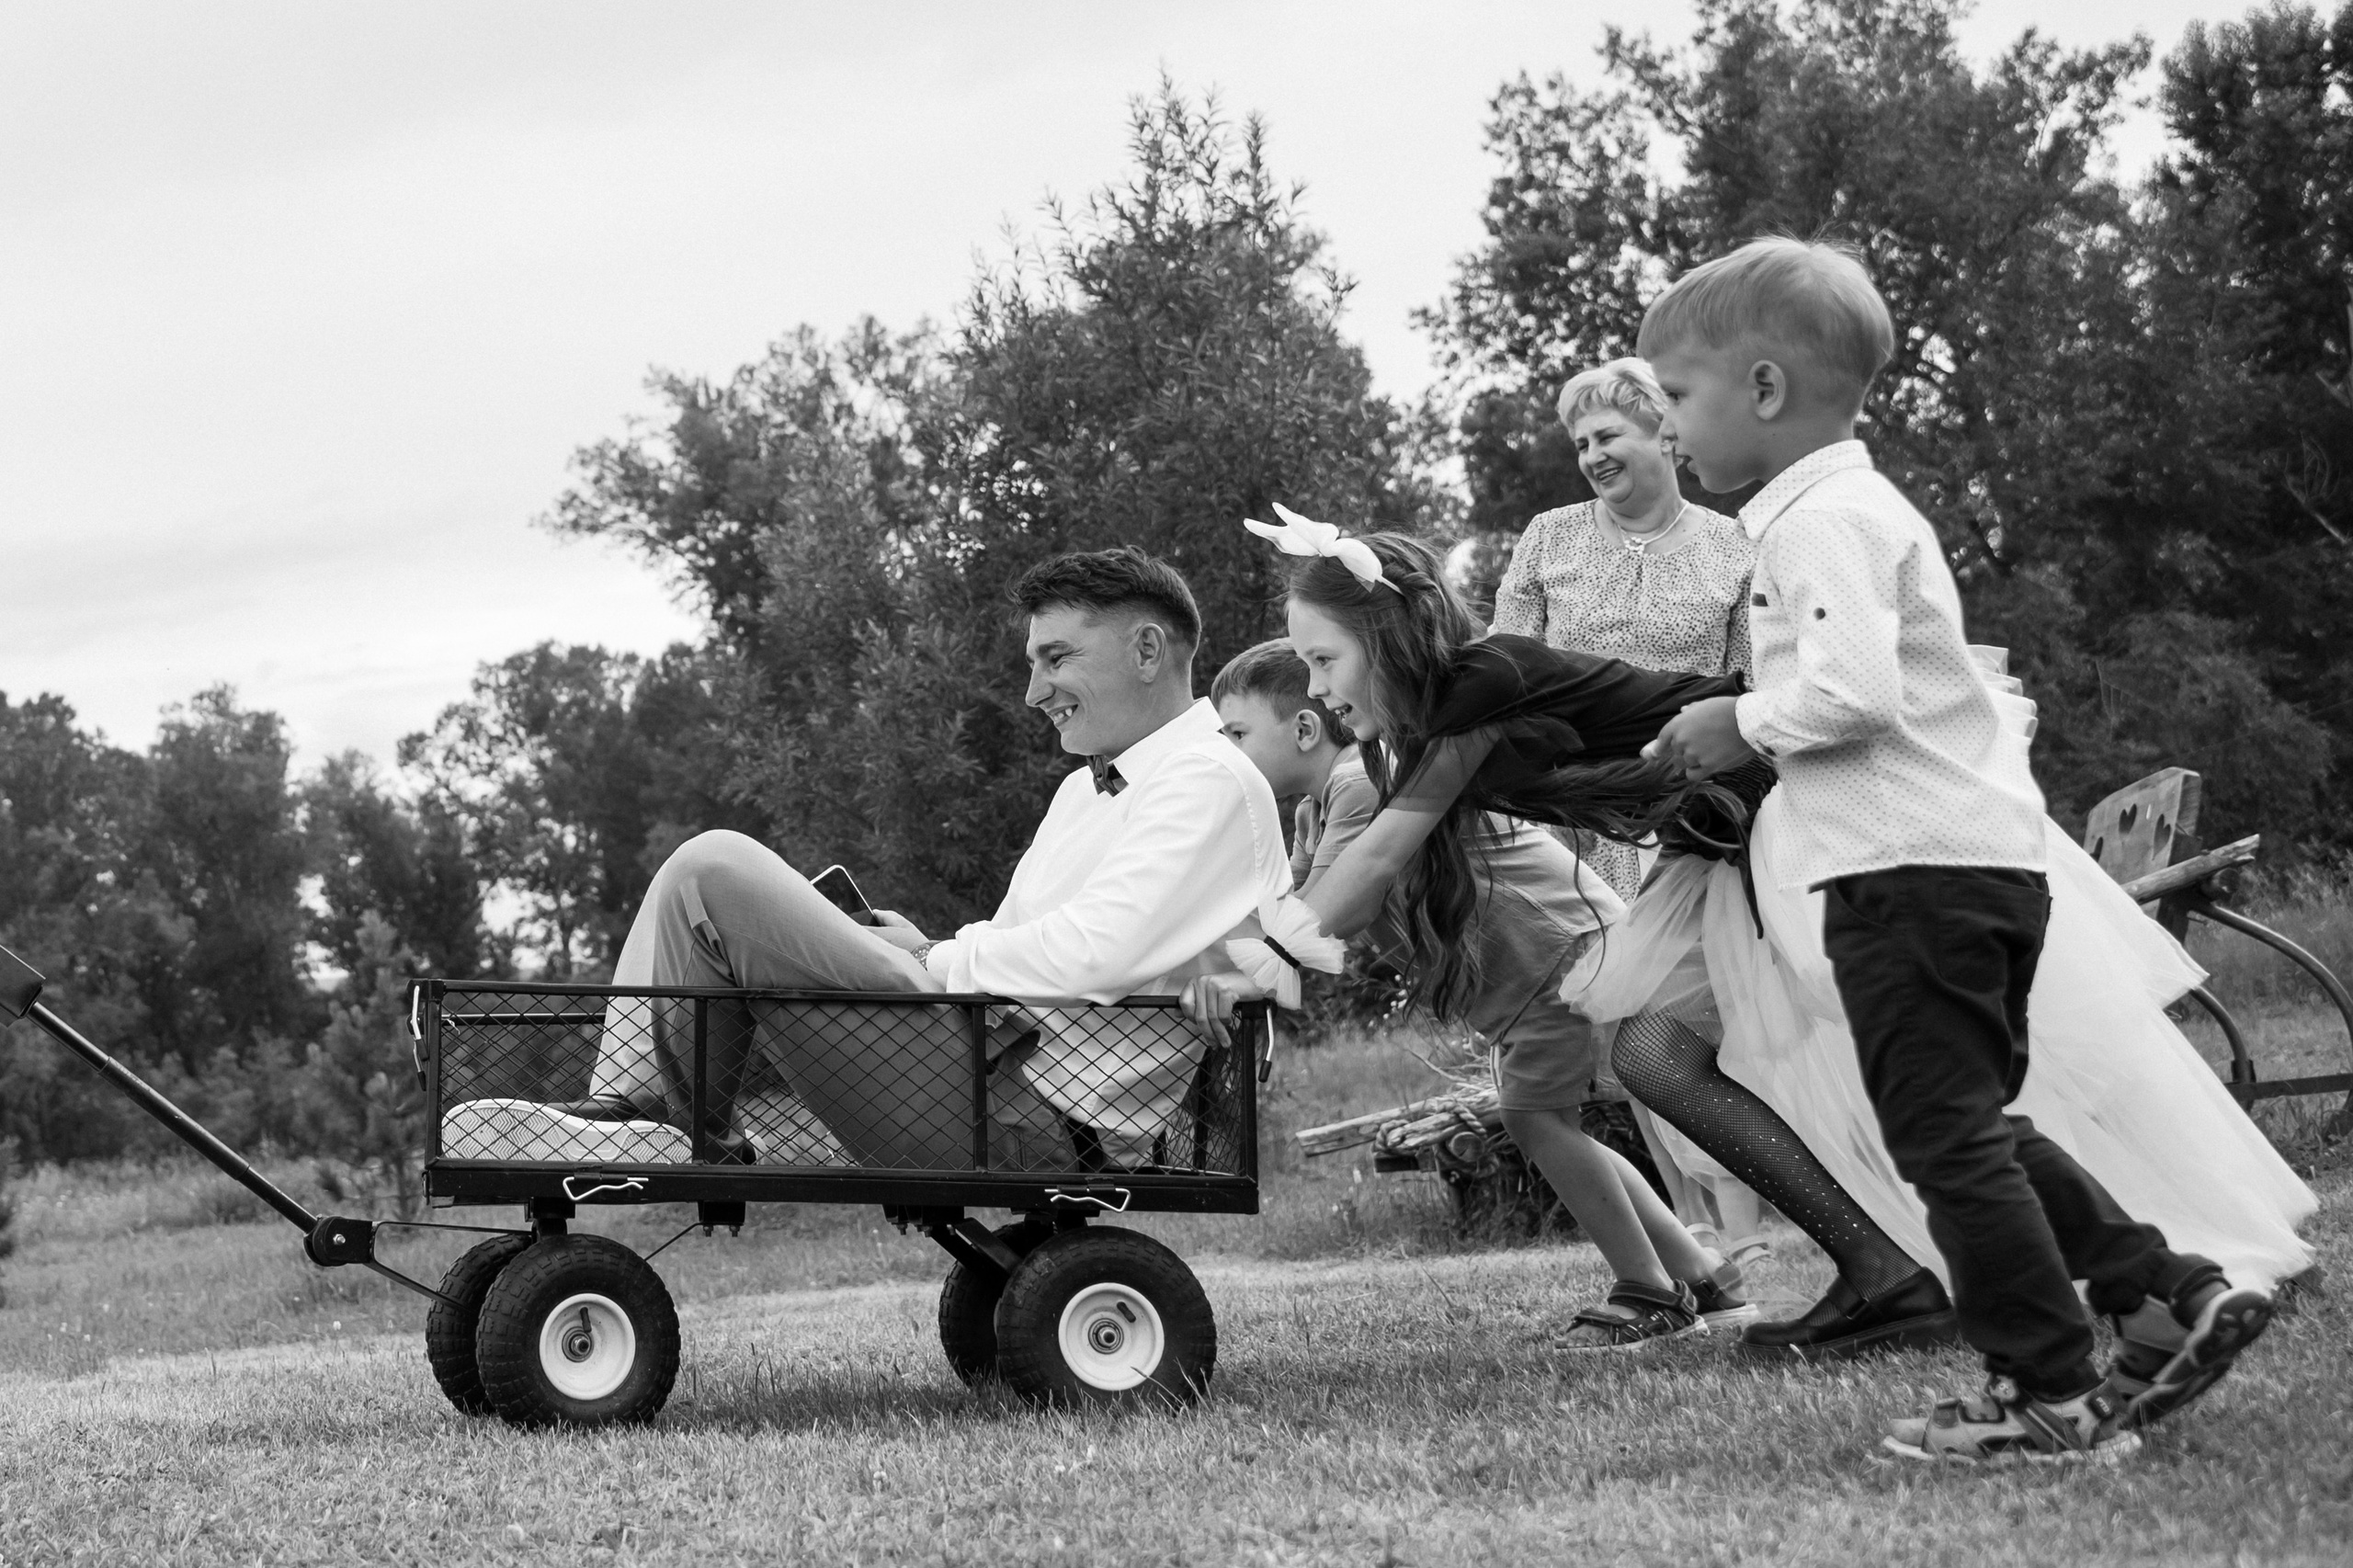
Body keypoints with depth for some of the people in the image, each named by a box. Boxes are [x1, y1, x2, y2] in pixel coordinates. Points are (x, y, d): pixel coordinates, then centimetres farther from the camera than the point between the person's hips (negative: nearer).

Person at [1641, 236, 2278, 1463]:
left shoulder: (1820, 519, -14)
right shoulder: (1859, 505, 18)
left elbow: (1853, 690, -26)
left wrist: (1742, 723, -11)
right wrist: (1744, 737, 14)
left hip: (1912, 872, -10)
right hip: (1985, 855, 10)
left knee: (1945, 1138, -4)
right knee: (1974, 1129, 19)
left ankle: (2052, 1396, 1)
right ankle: (2167, 1295, 17)